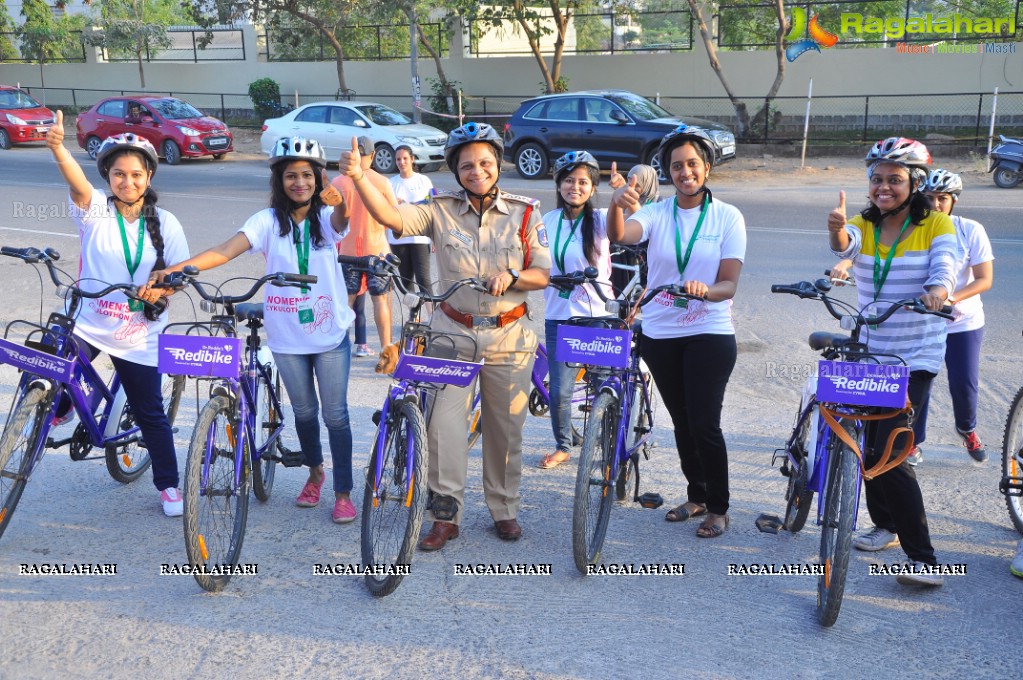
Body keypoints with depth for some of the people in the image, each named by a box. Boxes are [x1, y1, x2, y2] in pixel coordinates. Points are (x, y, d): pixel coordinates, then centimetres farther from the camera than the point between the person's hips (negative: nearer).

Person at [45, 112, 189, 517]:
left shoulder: (165, 224, -1)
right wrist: (57, 148, -48)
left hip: (139, 336, 1)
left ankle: (168, 484, 25)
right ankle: (59, 410, 28)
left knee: (150, 412, 7)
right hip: (88, 326, 0)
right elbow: (76, 180, -27)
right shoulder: (95, 211, -6)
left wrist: (163, 287, -19)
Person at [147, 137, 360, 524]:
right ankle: (315, 472, 40)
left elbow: (341, 221, -29)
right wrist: (174, 269, -32)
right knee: (303, 411, 15)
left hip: (330, 333, -1)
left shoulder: (325, 217, -4)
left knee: (336, 413, 1)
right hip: (287, 335, 1)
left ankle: (343, 492, 12)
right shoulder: (269, 221, -5)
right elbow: (225, 251, -17)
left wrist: (339, 203, -54)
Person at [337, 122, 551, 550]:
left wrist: (511, 277, -21)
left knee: (506, 428, 10)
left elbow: (543, 274, -1)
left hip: (508, 337, 1)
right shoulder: (441, 211, -2)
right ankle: (446, 514, 2)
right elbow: (391, 217, -18)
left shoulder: (524, 214, 0)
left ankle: (504, 510, 28)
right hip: (453, 332, 0)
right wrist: (358, 176, -32)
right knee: (444, 422, -11)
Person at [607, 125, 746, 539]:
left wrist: (704, 290, -32)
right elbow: (619, 235, -24)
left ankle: (718, 508, 14)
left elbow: (729, 284, -9)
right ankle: (697, 496, 33)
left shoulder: (728, 217, -4)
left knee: (705, 424, -5)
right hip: (659, 334, 3)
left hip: (710, 334, -3)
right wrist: (617, 205, -45)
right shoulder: (655, 214, -1)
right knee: (682, 422, 15)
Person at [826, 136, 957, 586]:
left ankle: (923, 559, -6)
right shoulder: (864, 226, 3)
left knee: (890, 453, -13)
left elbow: (944, 265, -19)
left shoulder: (936, 225, -3)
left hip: (915, 358, -4)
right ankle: (885, 525, 35)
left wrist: (938, 289, -43)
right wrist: (837, 229, -44)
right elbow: (843, 246, -20)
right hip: (868, 354, 5)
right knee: (871, 444, 12)